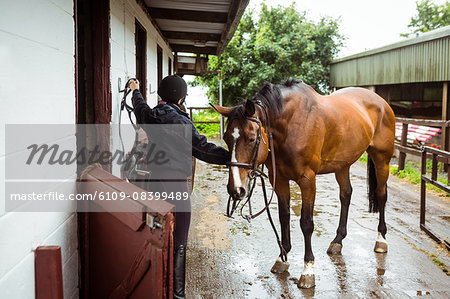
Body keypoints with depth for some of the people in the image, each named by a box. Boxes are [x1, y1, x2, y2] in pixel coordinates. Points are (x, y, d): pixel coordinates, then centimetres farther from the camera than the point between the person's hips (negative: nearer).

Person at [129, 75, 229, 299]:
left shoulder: (150, 116, 6)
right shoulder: (180, 121, -14)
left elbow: (140, 107, 30)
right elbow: (202, 148, -21)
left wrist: (136, 91, 50)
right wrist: (230, 157, -23)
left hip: (154, 182, 6)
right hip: (176, 183, -6)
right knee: (178, 242, 4)